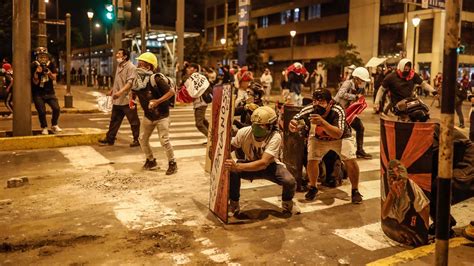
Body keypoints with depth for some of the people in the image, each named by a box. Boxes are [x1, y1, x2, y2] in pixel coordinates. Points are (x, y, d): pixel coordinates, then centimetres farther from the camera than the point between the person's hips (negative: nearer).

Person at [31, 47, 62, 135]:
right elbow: (35, 82, -12)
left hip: (50, 92, 3)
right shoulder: (34, 66, -10)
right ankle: (44, 128, 14)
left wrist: (49, 73, -26)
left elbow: (54, 78, -5)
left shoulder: (51, 65, -2)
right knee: (42, 111, -9)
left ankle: (54, 125, 13)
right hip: (38, 94, -2)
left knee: (56, 109, -10)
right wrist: (36, 73, -29)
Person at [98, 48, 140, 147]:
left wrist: (120, 92, -34)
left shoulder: (131, 67, -13)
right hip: (117, 100, 9)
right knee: (114, 120, 14)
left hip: (127, 99, -9)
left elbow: (130, 82, -24)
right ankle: (110, 139, 22)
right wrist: (112, 90, 27)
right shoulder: (119, 66, 14)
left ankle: (137, 140, 12)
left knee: (133, 121, 2)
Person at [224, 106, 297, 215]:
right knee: (231, 171, -30)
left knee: (289, 181, -30)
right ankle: (234, 204, -4)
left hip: (270, 166, -2)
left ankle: (287, 203, 9)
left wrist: (238, 166, -55)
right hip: (251, 165, 2)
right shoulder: (244, 132, -21)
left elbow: (264, 163, -42)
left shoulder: (275, 137, -32)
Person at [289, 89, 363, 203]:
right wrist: (293, 126, -52)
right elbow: (295, 125, -27)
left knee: (351, 160, -15)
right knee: (311, 160, -13)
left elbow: (338, 134, -46)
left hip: (341, 137, -1)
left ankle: (355, 190, 8)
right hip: (318, 138, 2)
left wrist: (322, 122, -62)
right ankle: (313, 187, 14)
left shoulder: (337, 111, -36)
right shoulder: (308, 110, -30)